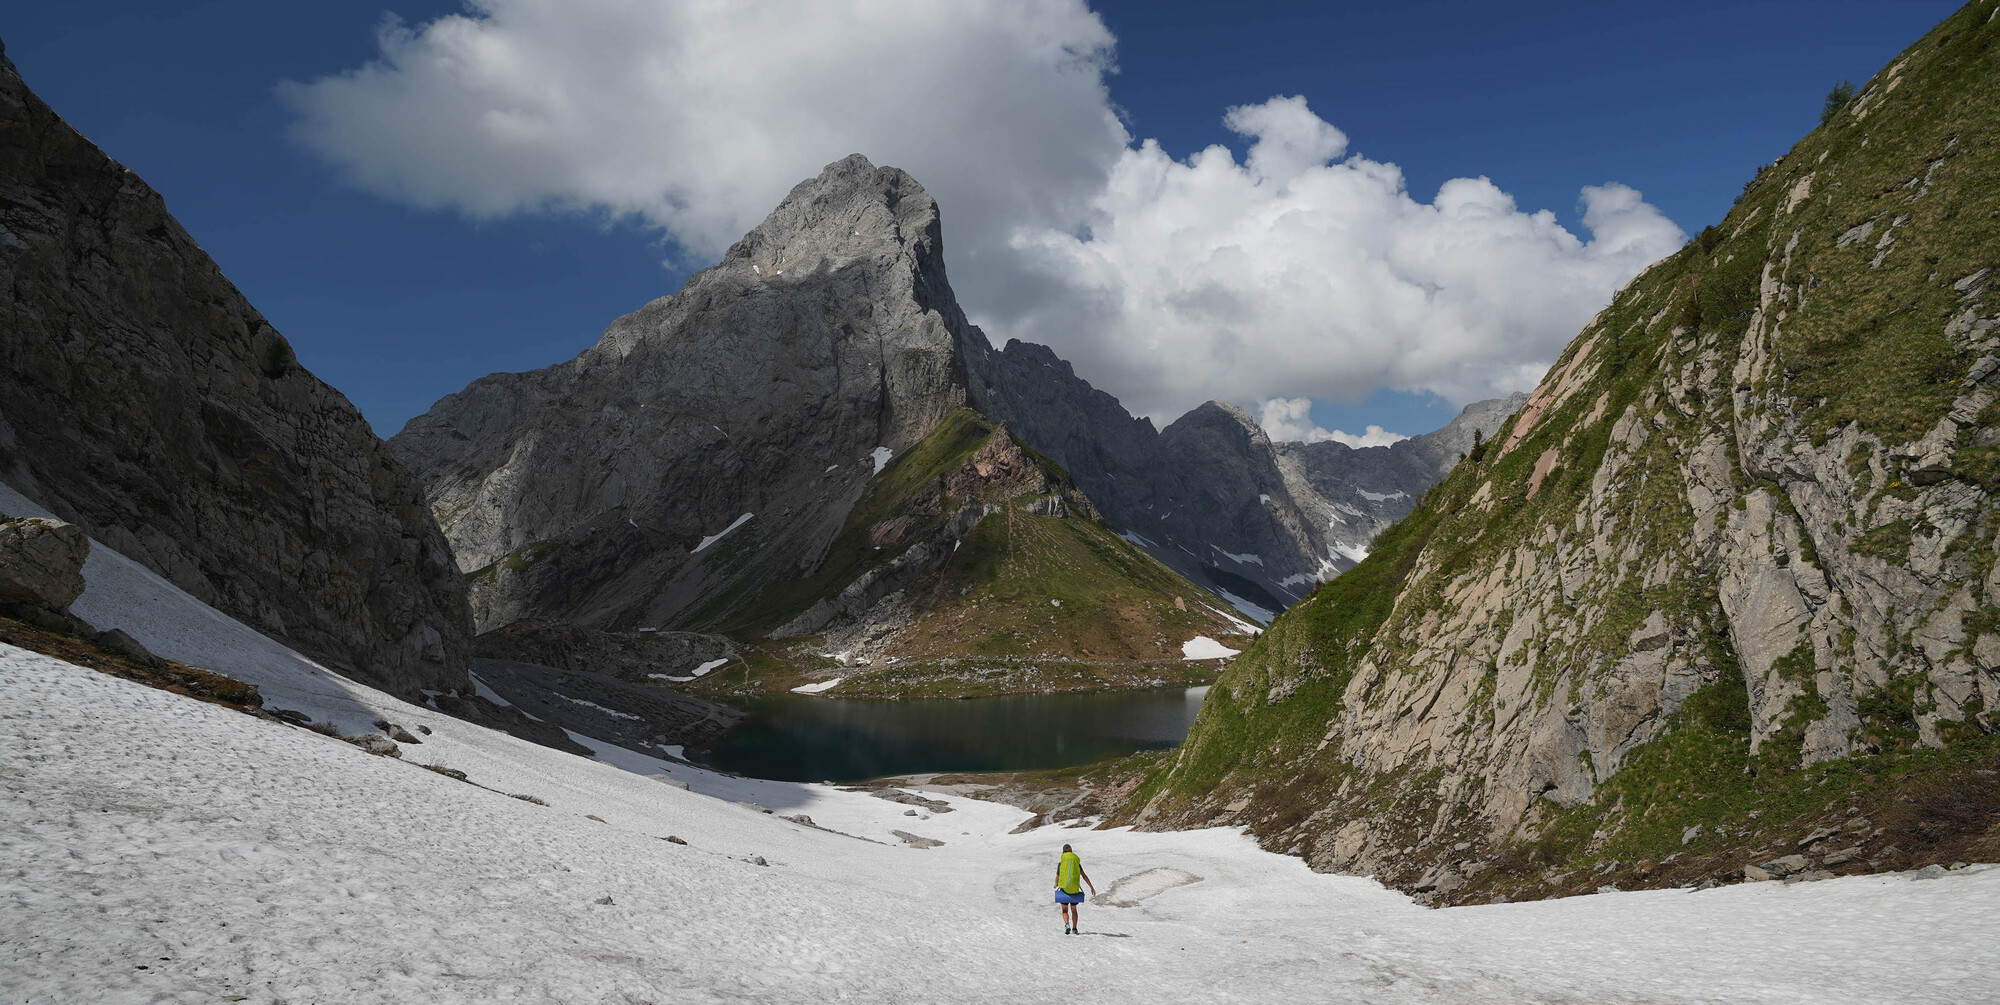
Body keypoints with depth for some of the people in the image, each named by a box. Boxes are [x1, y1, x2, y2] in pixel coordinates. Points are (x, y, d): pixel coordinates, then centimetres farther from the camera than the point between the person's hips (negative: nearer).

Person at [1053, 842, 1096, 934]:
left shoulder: (1060, 863, -2)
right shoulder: (1077, 862, 4)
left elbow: (1057, 878, 1)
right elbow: (1084, 876, 0)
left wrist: (1056, 885, 24)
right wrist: (1092, 887, 3)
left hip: (1064, 889, -2)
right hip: (1075, 890, 2)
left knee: (1065, 910, 10)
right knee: (1073, 909, 20)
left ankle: (1067, 925, -16)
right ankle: (1074, 929, 16)